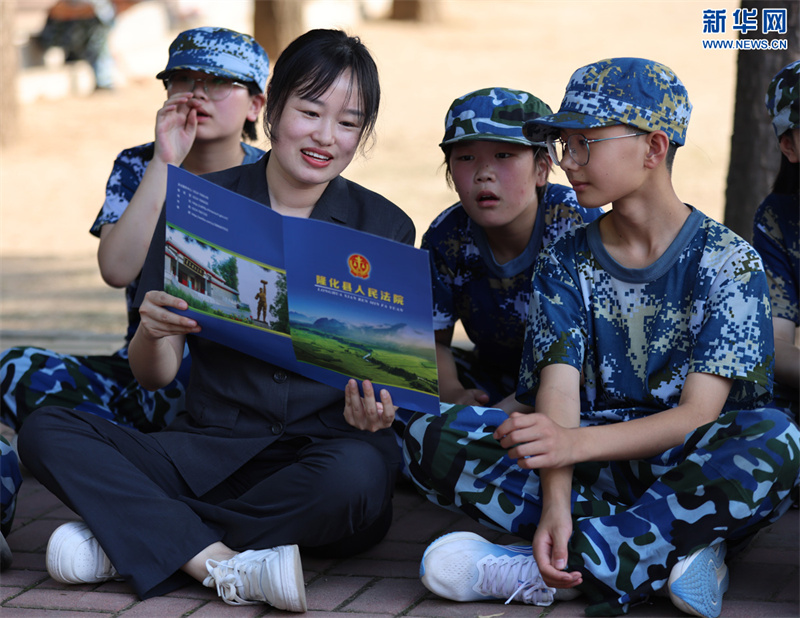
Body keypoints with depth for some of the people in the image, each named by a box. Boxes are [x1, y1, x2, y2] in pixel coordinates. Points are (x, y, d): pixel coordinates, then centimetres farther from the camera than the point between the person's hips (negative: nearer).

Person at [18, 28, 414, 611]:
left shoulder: (386, 227, 4)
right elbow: (154, 376, 4)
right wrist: (154, 333, -20)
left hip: (323, 449, -1)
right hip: (208, 449, 1)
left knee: (357, 471, -38)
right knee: (46, 430, -19)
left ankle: (132, 538, -21)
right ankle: (224, 564, -31)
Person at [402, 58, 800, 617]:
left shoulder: (729, 261, -4)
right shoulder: (565, 262, 8)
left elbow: (700, 413, -14)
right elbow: (559, 392, -6)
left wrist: (576, 442, -31)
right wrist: (555, 504, -26)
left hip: (692, 479, -3)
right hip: (595, 472, 3)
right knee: (431, 437, -19)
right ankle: (667, 556, -25)